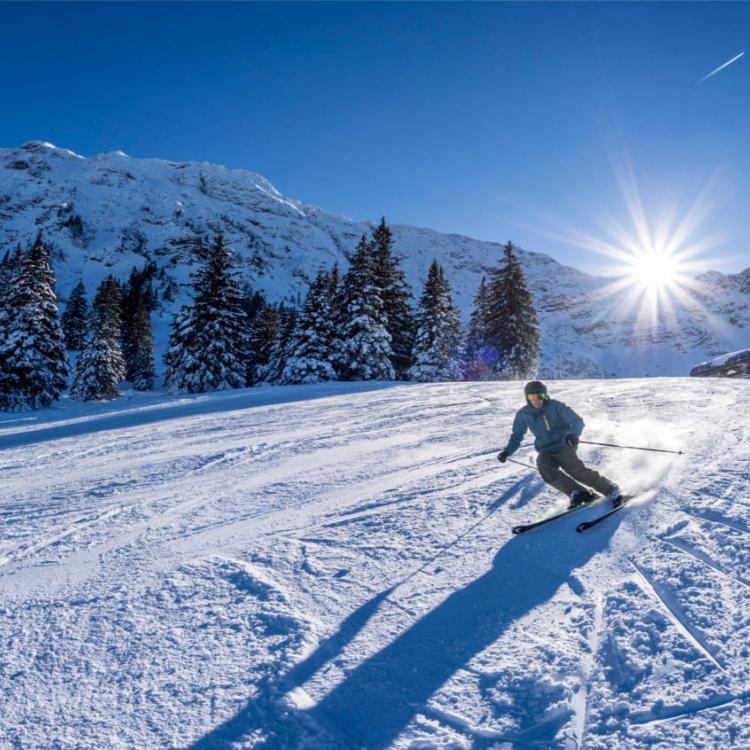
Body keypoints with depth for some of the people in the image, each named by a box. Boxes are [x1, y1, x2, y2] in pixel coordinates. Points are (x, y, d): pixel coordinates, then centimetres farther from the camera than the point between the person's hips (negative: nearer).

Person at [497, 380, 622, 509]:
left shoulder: (555, 406, -11)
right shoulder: (523, 415, 0)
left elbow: (577, 421, -13)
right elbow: (517, 435, 13)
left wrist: (573, 434, -35)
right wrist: (507, 451, -1)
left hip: (563, 447, -3)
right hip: (545, 453, 4)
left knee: (577, 471, -24)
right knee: (544, 467, -28)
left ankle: (612, 492, -9)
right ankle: (578, 493, -21)